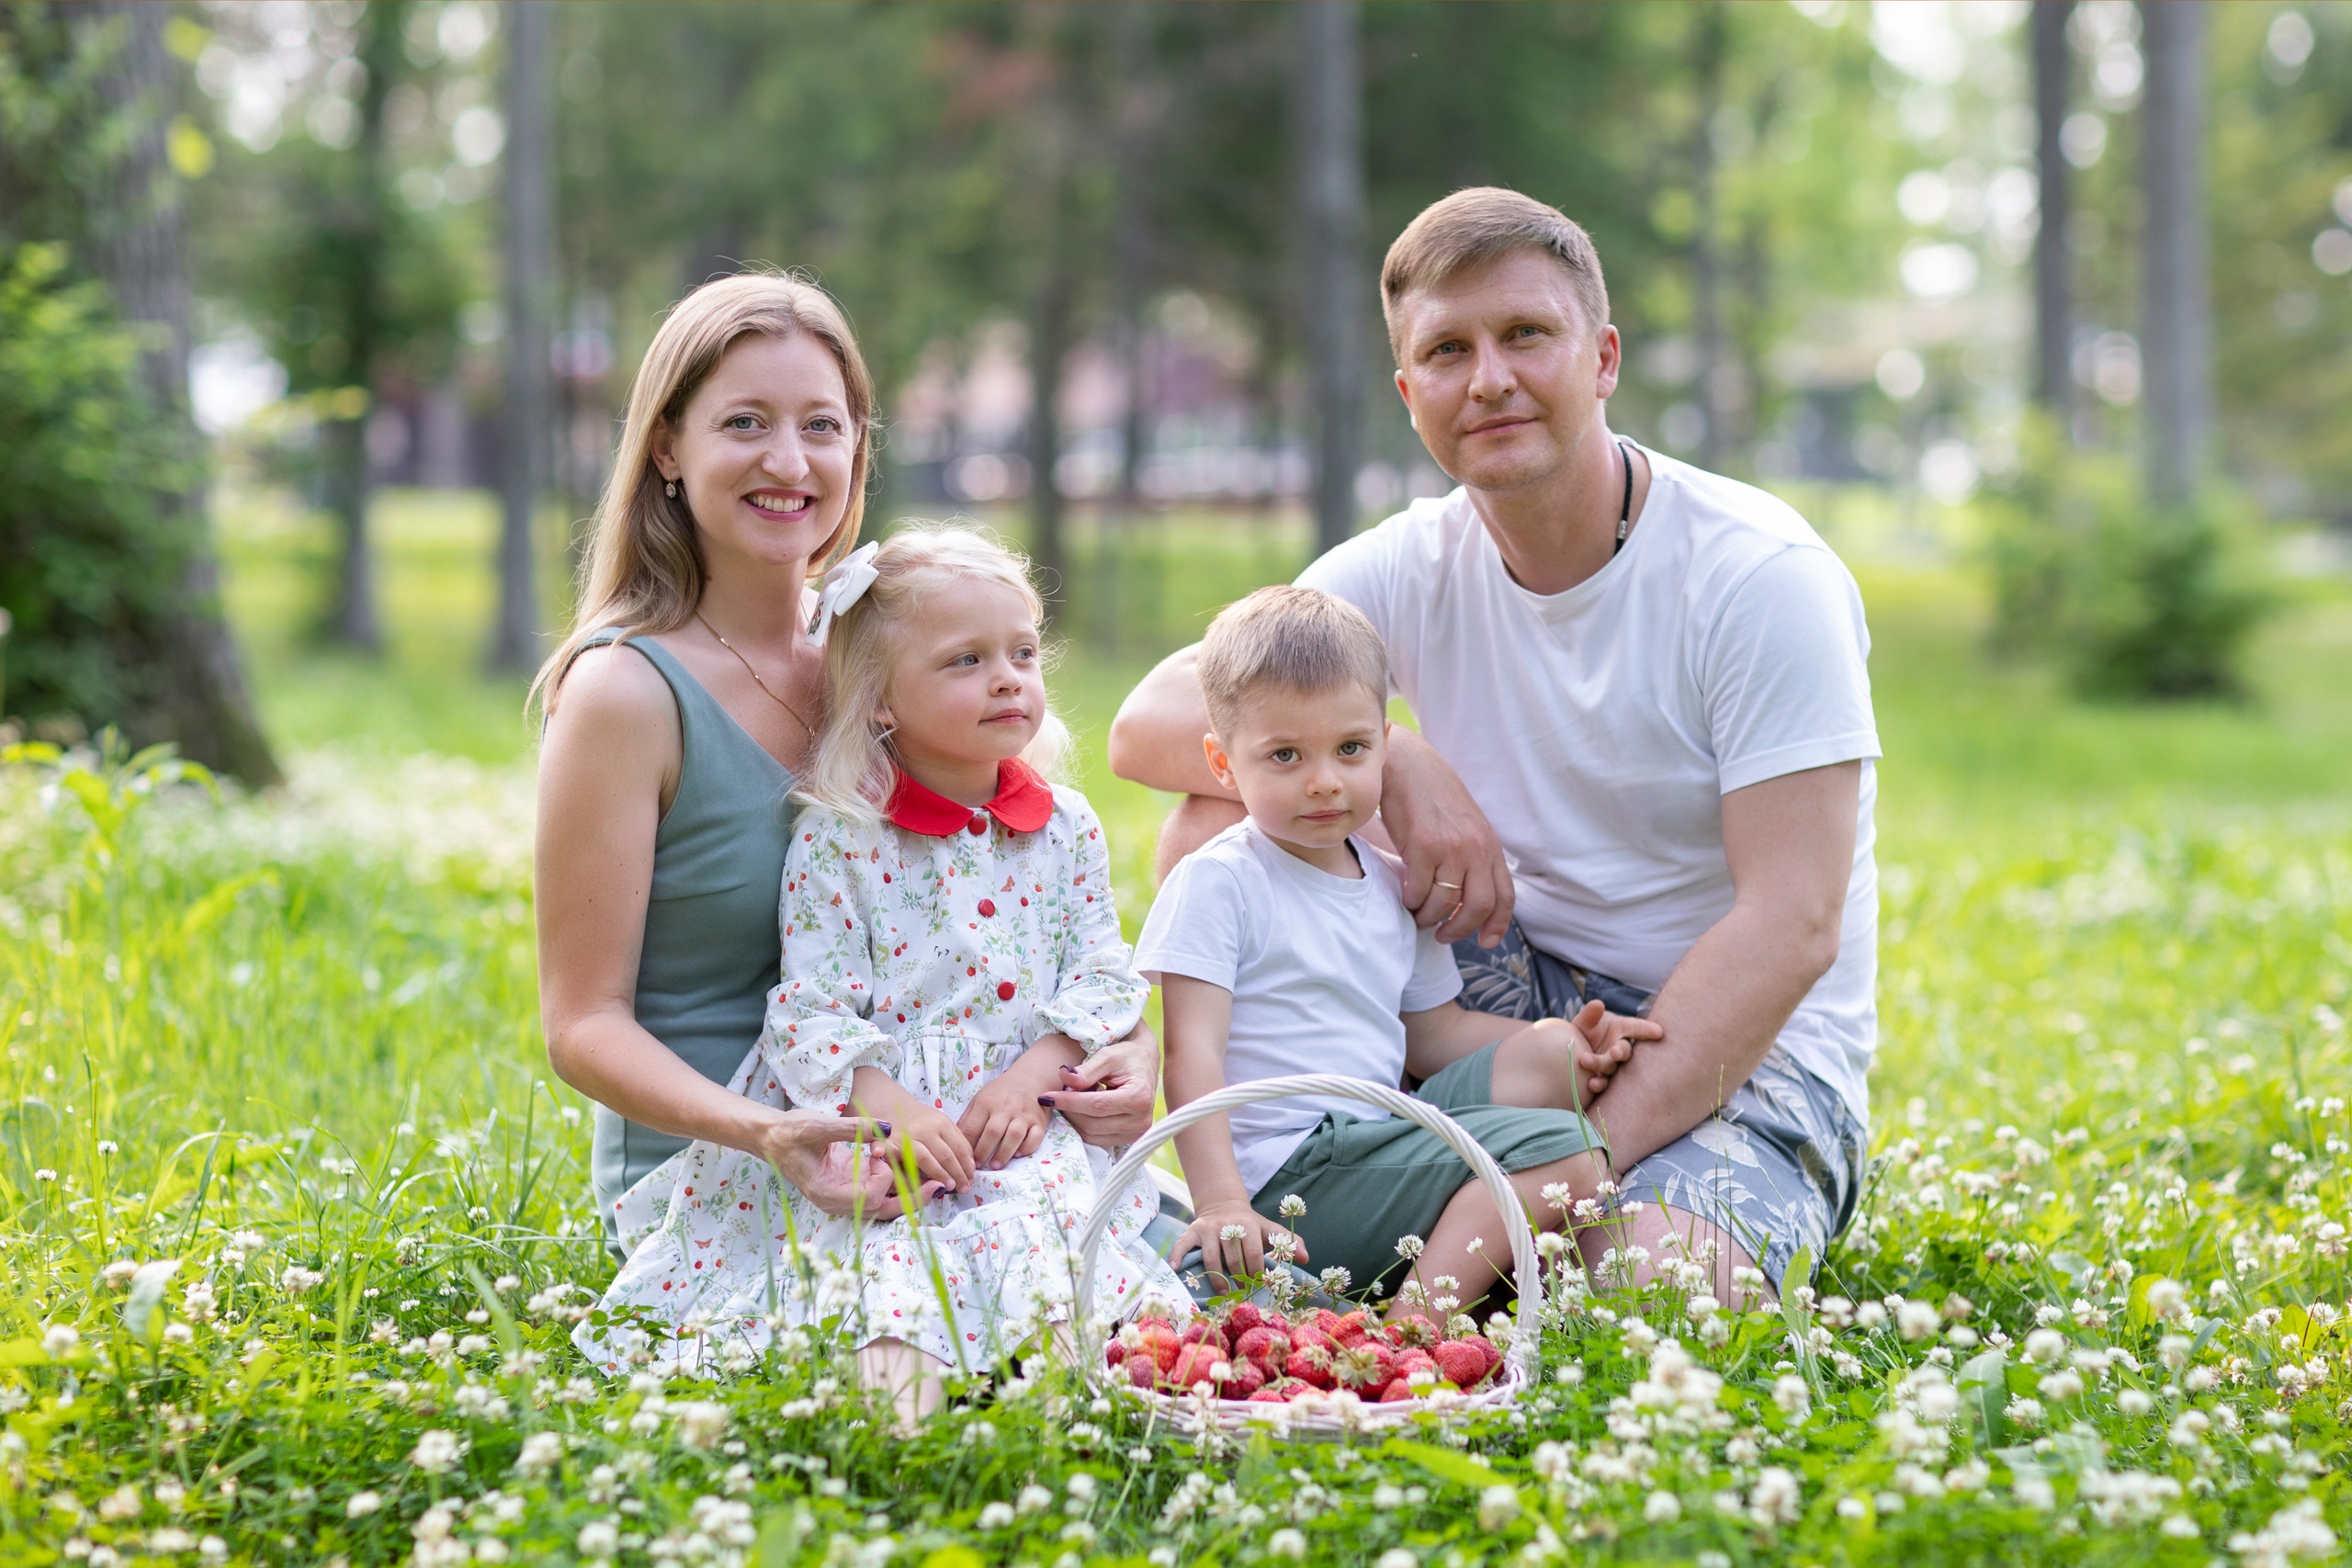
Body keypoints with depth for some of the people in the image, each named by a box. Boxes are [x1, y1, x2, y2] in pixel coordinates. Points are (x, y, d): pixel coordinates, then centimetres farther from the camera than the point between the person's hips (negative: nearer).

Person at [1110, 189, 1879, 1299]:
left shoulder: (1764, 577, -16)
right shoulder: (1409, 569, -1)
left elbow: (1791, 926, -21)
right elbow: (1149, 723, -9)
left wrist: (1591, 1159, -29)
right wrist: (1395, 769, -25)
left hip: (1745, 1051, -4)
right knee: (1219, 824, -12)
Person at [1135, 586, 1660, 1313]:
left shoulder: (1393, 888, 16)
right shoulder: (1216, 884, -9)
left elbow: (1434, 1033, 22)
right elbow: (1193, 1054, -16)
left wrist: (1561, 1040, 5)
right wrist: (1220, 1200, -27)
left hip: (1380, 1134, 9)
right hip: (1290, 1177, -9)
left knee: (1549, 1056, 4)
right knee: (1555, 1148, -16)